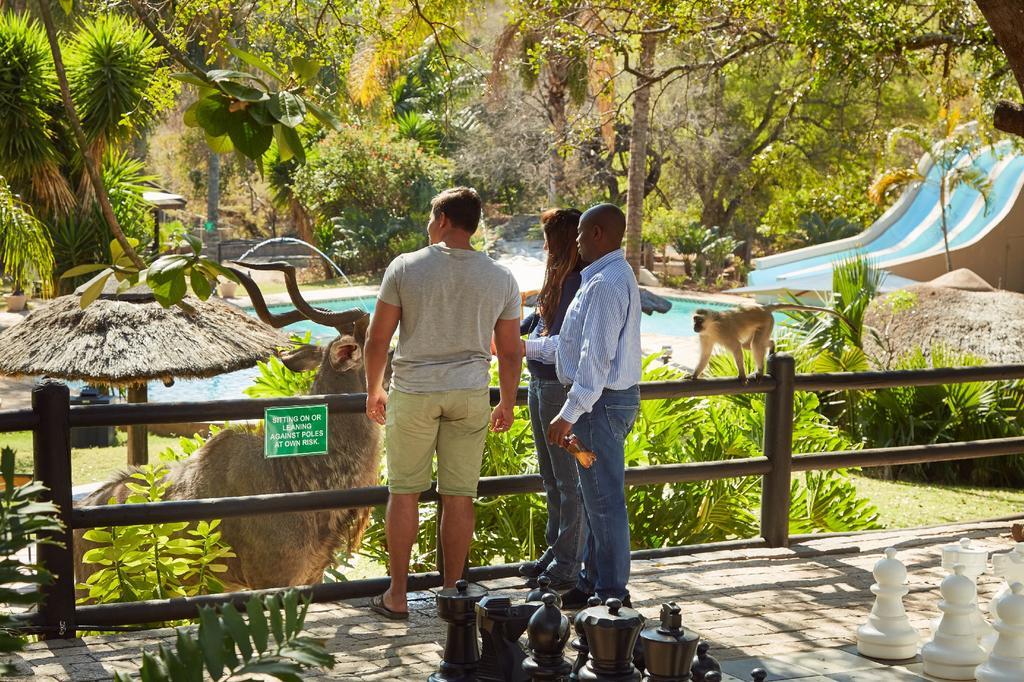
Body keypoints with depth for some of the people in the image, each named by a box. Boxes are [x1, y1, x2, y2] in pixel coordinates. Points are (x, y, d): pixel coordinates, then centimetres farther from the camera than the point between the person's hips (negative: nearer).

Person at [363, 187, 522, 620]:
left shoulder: (405, 268, -7)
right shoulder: (500, 278, 0)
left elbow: (377, 339, -4)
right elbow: (511, 353, 4)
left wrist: (373, 390, 10)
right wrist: (507, 404, 17)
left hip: (413, 392, -2)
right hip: (470, 394, 2)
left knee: (404, 493, 7)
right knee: (459, 497, 8)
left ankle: (397, 596, 12)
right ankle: (452, 593, 16)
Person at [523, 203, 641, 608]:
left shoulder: (605, 284, -19)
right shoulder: (615, 277, 15)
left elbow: (596, 358, -25)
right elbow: (577, 343, 22)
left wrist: (569, 414, -25)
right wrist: (527, 347, 25)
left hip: (601, 403, -11)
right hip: (613, 397, 11)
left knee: (604, 502, -3)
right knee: (597, 499, 18)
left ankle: (612, 594, 5)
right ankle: (592, 582, 29)